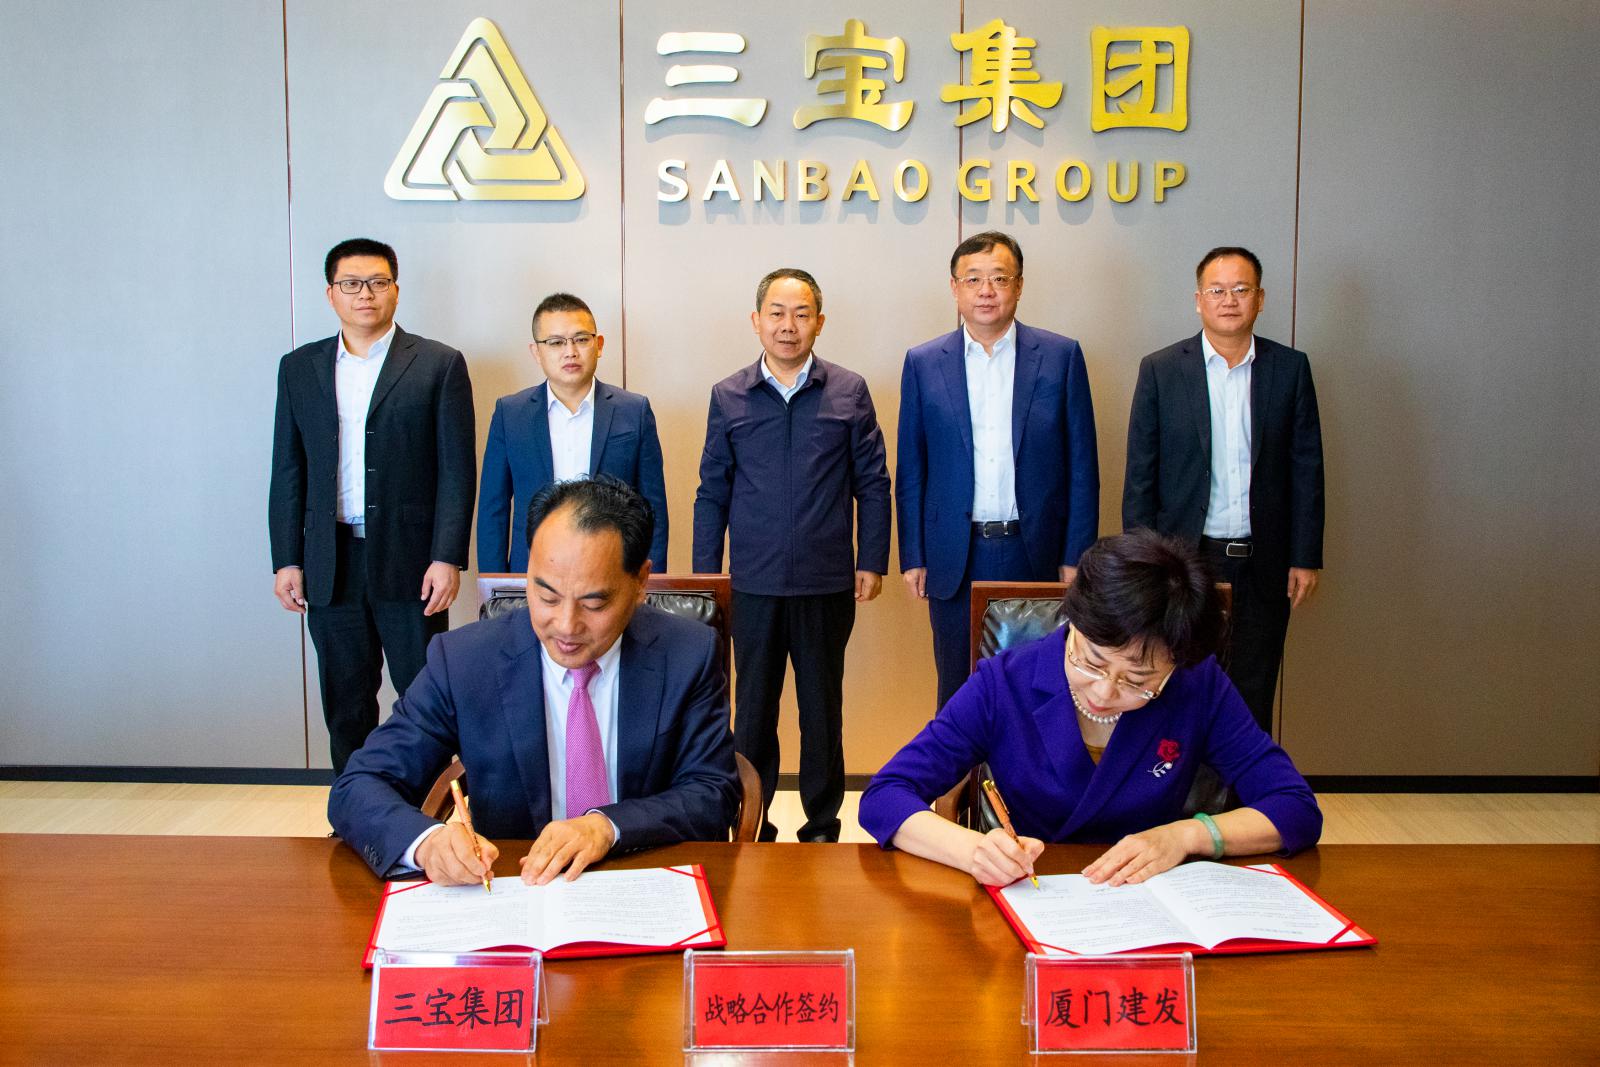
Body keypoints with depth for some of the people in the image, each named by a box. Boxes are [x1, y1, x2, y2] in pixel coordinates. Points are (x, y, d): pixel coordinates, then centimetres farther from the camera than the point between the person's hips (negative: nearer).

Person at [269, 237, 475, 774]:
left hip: (410, 562, -3)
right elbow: (288, 471, 10)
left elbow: (457, 469, -4)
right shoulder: (299, 368, 11)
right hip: (330, 565, 3)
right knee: (346, 702, 11)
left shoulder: (439, 364, 0)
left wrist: (447, 558, -11)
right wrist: (286, 560, 4)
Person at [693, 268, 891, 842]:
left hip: (828, 581, 0)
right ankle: (751, 825, 23)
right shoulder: (728, 396, 3)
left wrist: (872, 561, 0)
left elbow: (872, 484, 4)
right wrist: (705, 576, 4)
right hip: (754, 582, 1)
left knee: (823, 707, 10)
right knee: (753, 707, 9)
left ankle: (822, 825, 25)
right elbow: (712, 492, 6)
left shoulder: (849, 392, 1)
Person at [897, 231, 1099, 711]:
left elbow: (1082, 464, 2)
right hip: (955, 559, 1)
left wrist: (1076, 554, -3)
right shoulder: (923, 363, 4)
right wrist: (912, 556, 2)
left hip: (1036, 554, 0)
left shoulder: (1061, 356, 2)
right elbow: (910, 469, 6)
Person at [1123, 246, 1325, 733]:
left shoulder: (1290, 368, 3)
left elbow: (1306, 468, 5)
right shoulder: (1160, 369, -1)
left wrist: (1306, 557, 1)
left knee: (1253, 693, 9)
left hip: (1263, 563, 1)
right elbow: (1140, 474, 0)